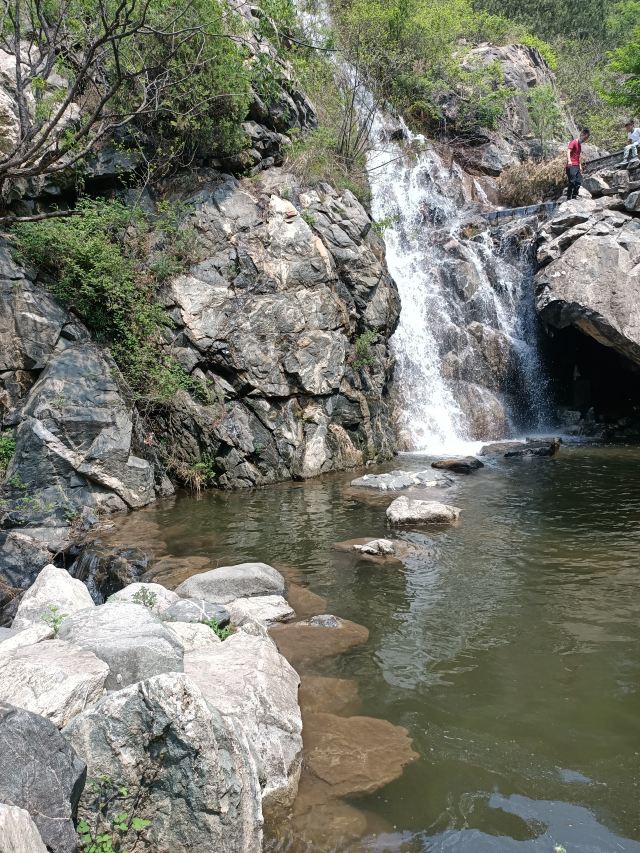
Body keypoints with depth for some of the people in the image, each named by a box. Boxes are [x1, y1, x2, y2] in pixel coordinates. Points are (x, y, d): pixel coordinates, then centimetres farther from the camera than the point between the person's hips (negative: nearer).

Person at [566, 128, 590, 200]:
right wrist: (569, 161, -35)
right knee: (572, 182, -14)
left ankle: (574, 197, 13)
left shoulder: (579, 144, 21)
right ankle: (568, 198, -13)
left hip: (577, 166, 9)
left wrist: (580, 166, 24)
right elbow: (568, 151, -19)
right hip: (571, 166, -9)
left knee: (579, 182, 6)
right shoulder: (573, 142, -5)